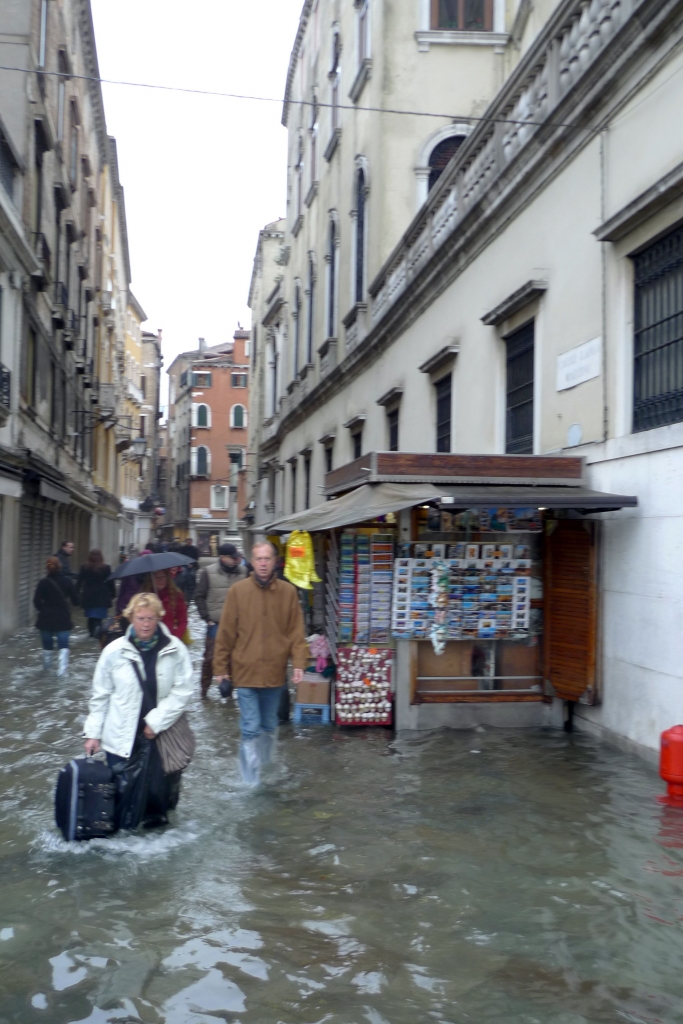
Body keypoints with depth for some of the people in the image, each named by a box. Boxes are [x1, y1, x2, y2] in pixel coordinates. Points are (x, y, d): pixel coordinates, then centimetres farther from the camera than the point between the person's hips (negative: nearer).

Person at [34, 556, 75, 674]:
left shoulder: (44, 582, -9)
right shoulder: (66, 581, -5)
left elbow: (37, 601, -9)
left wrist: (42, 609, 10)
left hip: (46, 617, 0)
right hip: (63, 617, 0)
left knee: (47, 644, 15)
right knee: (63, 644, 0)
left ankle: (47, 667, 31)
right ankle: (62, 667, -18)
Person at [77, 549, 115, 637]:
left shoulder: (84, 568, 0)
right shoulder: (106, 568, -5)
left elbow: (79, 582, 1)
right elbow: (110, 582, -1)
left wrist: (77, 594, 5)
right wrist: (113, 594, 8)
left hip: (88, 597, 2)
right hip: (102, 597, -2)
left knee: (90, 617, 13)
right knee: (98, 618, -1)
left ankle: (92, 632, 18)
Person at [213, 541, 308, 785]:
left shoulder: (288, 592, 0)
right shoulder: (238, 591, -5)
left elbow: (296, 631, 2)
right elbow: (225, 633, -1)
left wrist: (299, 662, -7)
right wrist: (221, 668, 1)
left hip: (275, 672, 2)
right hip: (245, 671, -2)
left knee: (269, 726, 18)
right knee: (251, 728, -3)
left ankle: (266, 768, 36)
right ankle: (251, 775, 10)